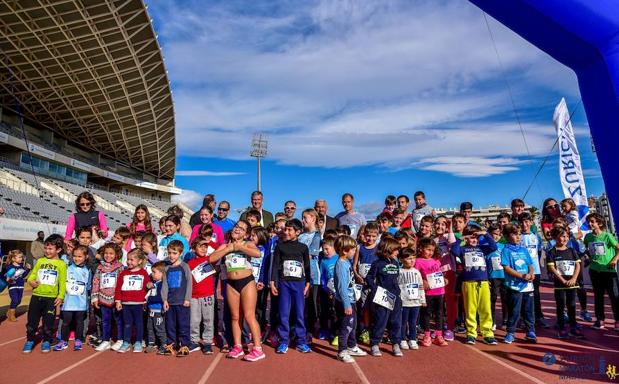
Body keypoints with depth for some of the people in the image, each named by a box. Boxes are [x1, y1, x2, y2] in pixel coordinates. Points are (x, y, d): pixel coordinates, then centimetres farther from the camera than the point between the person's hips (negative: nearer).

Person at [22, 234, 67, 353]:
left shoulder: (61, 264, -4)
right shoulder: (40, 261, 7)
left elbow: (62, 282, -5)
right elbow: (32, 275, 11)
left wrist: (61, 296, -12)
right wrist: (31, 281, -12)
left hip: (51, 297, -3)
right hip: (36, 295, 3)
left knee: (48, 321, 6)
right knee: (32, 320, 9)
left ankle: (46, 341, 22)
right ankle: (29, 341, 26)